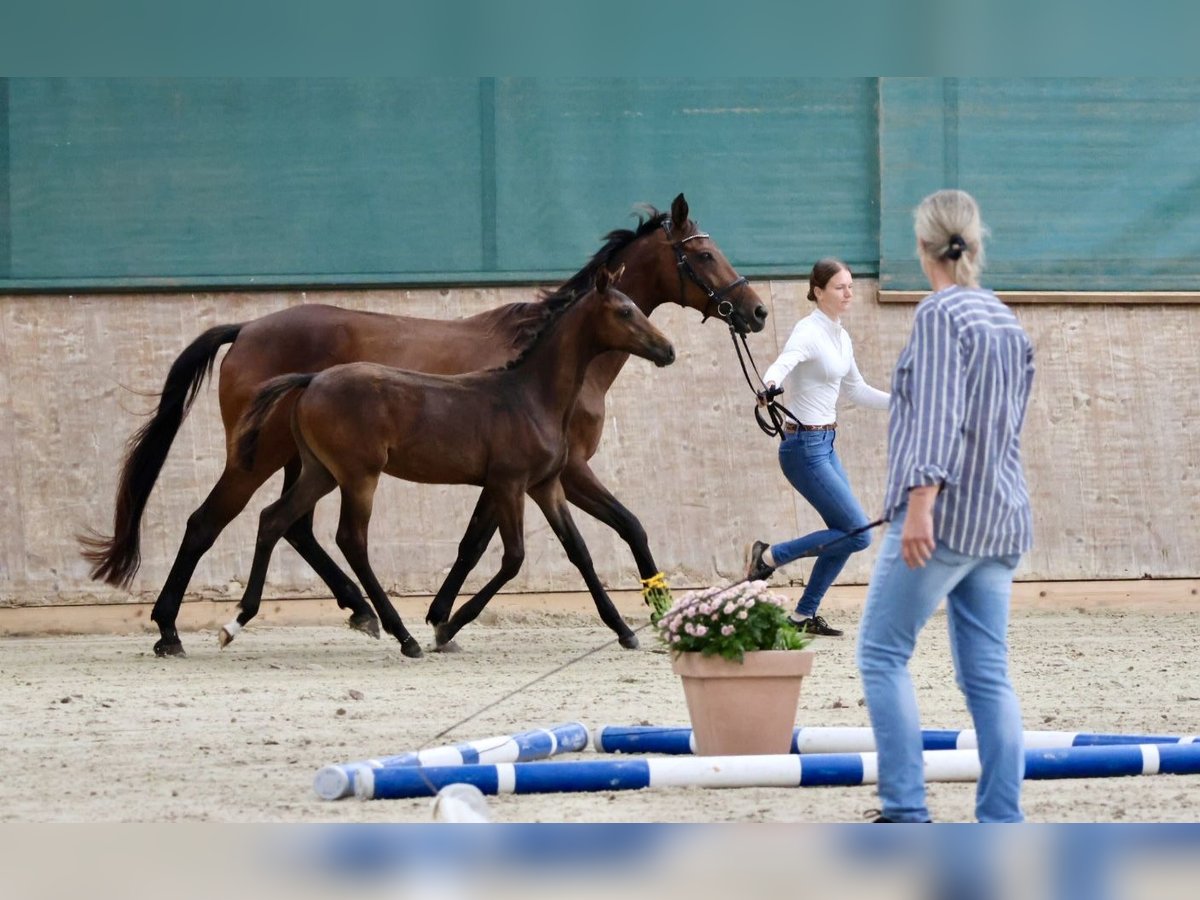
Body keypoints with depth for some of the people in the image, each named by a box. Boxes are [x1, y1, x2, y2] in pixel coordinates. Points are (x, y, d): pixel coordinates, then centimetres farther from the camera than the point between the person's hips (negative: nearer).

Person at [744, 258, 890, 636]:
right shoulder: (809, 332, -15)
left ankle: (805, 614, 17)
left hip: (825, 445, 9)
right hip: (805, 447, -9)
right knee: (858, 533, -11)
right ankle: (769, 556, -1)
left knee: (848, 534, 10)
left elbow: (856, 390, 26)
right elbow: (784, 363, -36)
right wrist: (769, 385, -58)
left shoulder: (842, 338, 11)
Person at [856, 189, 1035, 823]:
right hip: (1000, 520, 7)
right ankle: (1002, 825, 2)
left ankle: (906, 811, -9)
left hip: (945, 511, -7)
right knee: (987, 675, 6)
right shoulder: (1009, 325, 13)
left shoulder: (939, 314, -9)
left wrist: (922, 502, -26)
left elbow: (939, 415, -19)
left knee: (882, 654, -1)